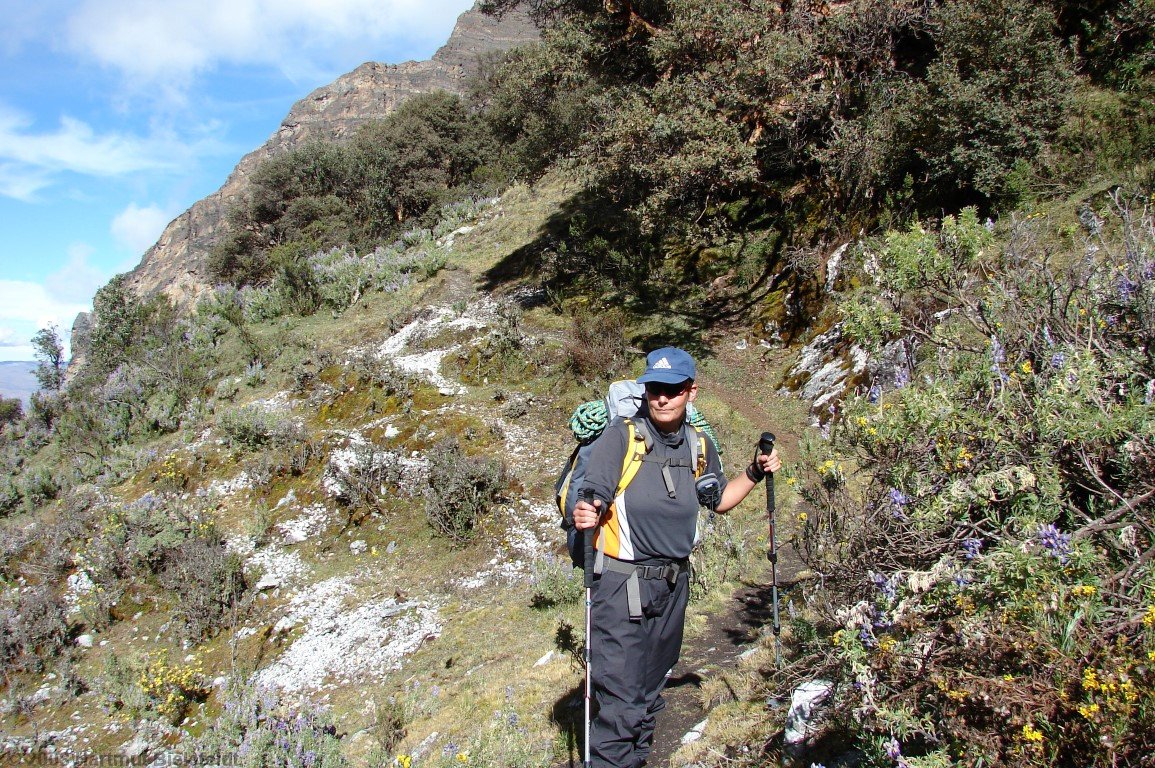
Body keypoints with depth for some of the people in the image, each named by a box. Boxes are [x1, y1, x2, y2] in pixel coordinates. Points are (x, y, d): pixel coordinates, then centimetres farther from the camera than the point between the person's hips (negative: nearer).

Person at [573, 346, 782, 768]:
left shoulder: (699, 445, 5)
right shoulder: (621, 436, -13)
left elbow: (718, 499, 19)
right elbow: (593, 498, -20)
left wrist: (755, 472, 6)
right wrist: (584, 514, -42)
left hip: (673, 584, 6)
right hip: (622, 585, -6)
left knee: (649, 694, 21)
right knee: (622, 704, -8)